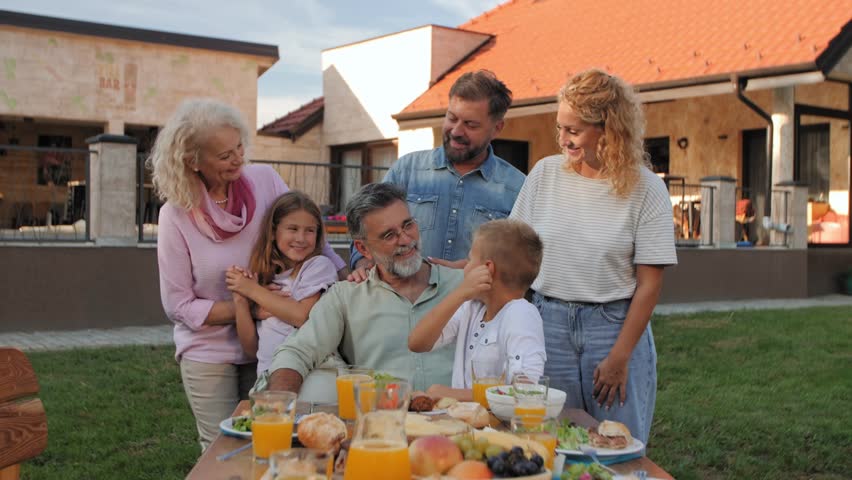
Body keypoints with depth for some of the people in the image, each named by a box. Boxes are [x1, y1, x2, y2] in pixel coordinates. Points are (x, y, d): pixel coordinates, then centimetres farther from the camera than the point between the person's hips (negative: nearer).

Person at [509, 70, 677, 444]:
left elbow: (650, 283, -7)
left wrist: (620, 357, -9)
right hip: (548, 323, 2)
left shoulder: (645, 189, -6)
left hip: (614, 326, -2)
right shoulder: (545, 173, 3)